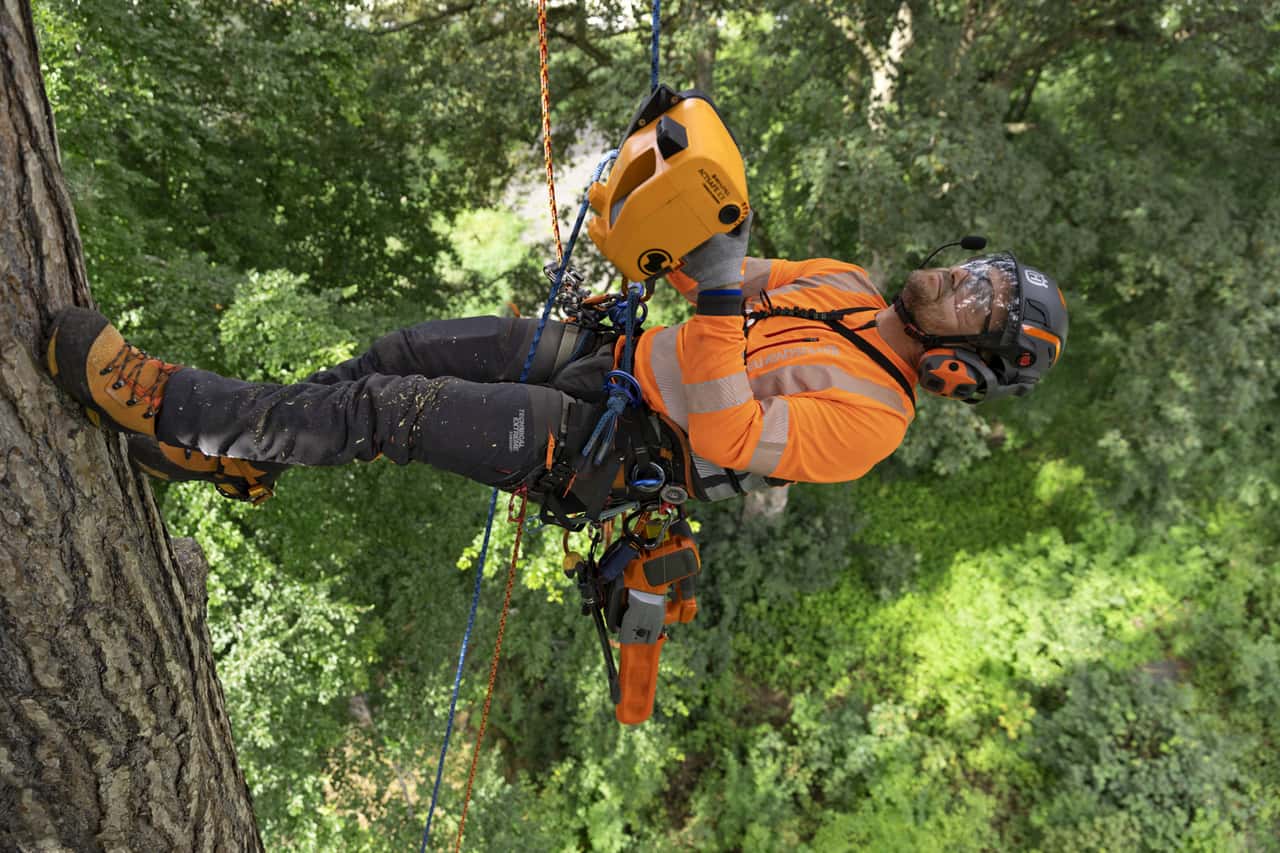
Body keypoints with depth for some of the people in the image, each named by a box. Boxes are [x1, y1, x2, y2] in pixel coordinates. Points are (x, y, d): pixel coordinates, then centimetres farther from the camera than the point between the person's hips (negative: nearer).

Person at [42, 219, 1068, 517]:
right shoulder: (845, 286, 9)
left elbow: (726, 438, -30)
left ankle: (176, 411, -2)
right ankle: (244, 456, 19)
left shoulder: (870, 412, -17)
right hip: (610, 353, 8)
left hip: (600, 452, -8)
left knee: (388, 409, -17)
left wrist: (724, 288, -37)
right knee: (409, 346, 2)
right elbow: (699, 266, 14)